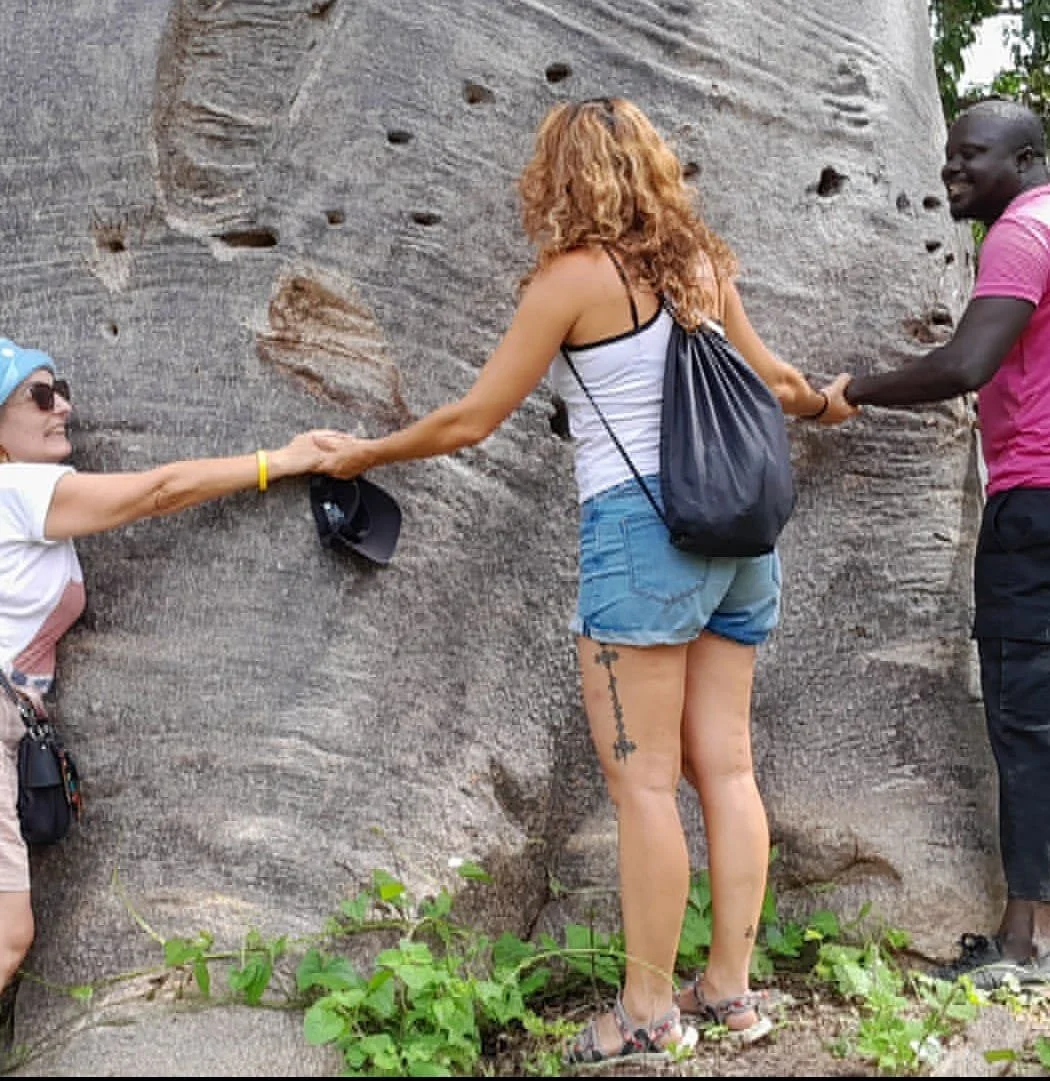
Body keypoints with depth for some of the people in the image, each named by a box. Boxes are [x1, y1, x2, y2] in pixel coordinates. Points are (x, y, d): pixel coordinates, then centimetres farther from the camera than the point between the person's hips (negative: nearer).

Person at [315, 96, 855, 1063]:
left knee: (643, 779, -1)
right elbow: (771, 379, 26)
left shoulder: (575, 273, -6)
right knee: (725, 767, 10)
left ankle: (647, 1009, 7)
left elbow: (470, 420, -3)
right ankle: (731, 986, 19)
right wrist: (823, 404, 48)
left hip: (641, 528, -7)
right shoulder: (699, 260, 12)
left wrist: (365, 453, 12)